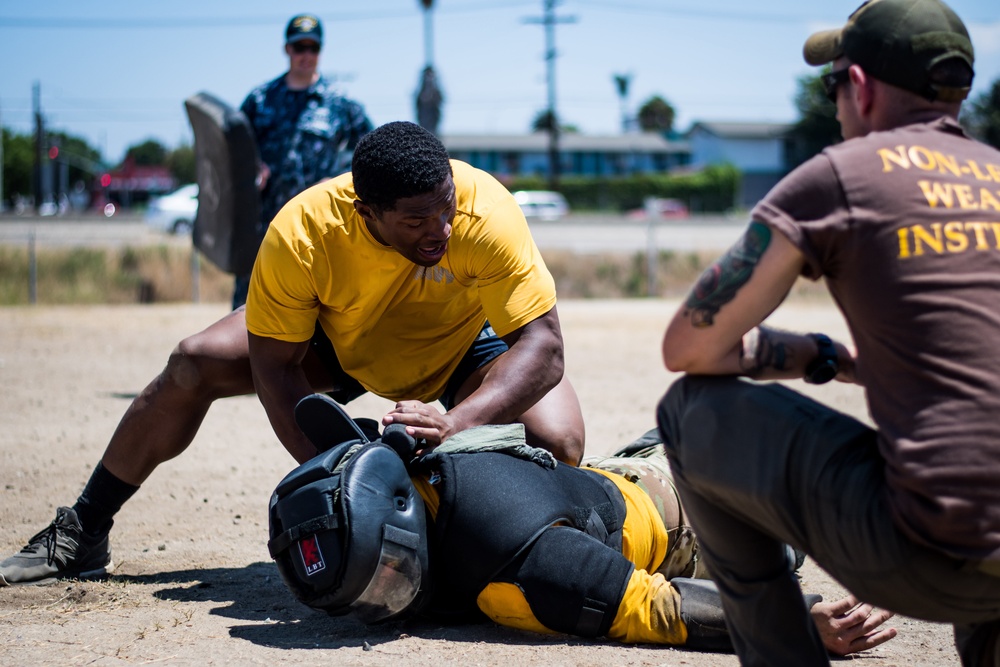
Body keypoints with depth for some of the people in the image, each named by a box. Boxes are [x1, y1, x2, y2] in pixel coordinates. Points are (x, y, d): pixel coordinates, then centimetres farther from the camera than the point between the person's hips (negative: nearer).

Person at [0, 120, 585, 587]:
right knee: (195, 364, -10)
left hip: (465, 344, -1)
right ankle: (83, 536, 9)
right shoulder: (302, 232, -36)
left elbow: (543, 346, -40)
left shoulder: (487, 212, -40)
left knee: (558, 444, -29)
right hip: (344, 338, 1)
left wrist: (453, 424, -56)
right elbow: (275, 366, -26)